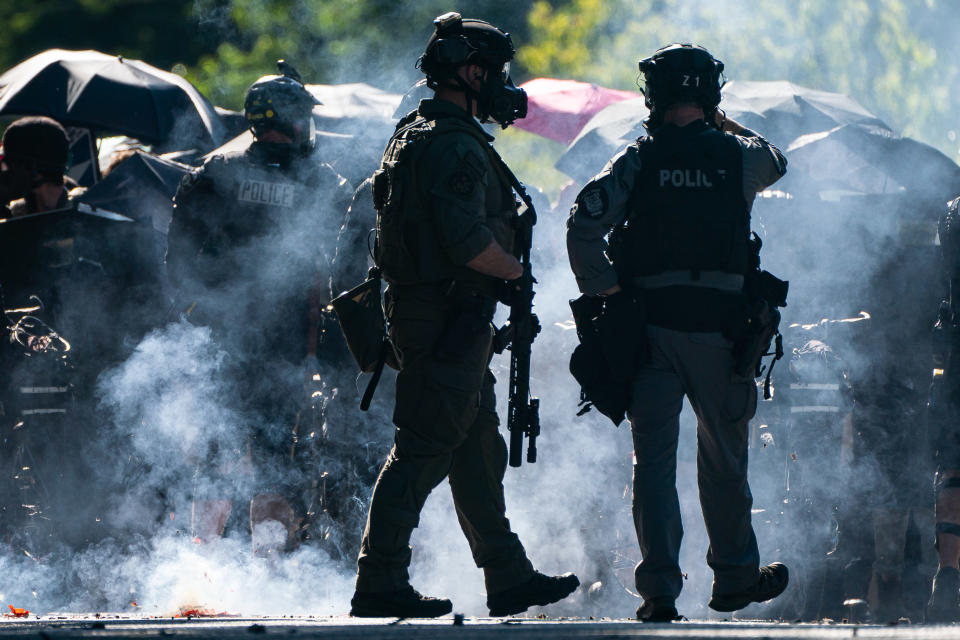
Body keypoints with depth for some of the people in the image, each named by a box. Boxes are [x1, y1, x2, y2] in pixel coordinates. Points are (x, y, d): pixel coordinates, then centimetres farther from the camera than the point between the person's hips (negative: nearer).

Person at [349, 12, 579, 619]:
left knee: (478, 448, 15)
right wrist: (514, 269, -7)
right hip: (451, 314, -11)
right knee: (425, 448, -8)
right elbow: (468, 240, -26)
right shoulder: (455, 143, -17)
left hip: (417, 307, 11)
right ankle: (380, 584, -8)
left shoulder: (413, 133, 16)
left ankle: (510, 577, 20)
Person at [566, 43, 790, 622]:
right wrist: (726, 124, 36)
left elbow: (582, 226, -12)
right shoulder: (736, 156, 0)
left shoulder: (637, 161, -1)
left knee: (654, 459, 1)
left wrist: (607, 293, -3)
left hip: (649, 328, 0)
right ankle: (735, 577, 27)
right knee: (724, 459, 15)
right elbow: (776, 162, 25)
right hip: (718, 327, 0)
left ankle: (659, 589, -8)